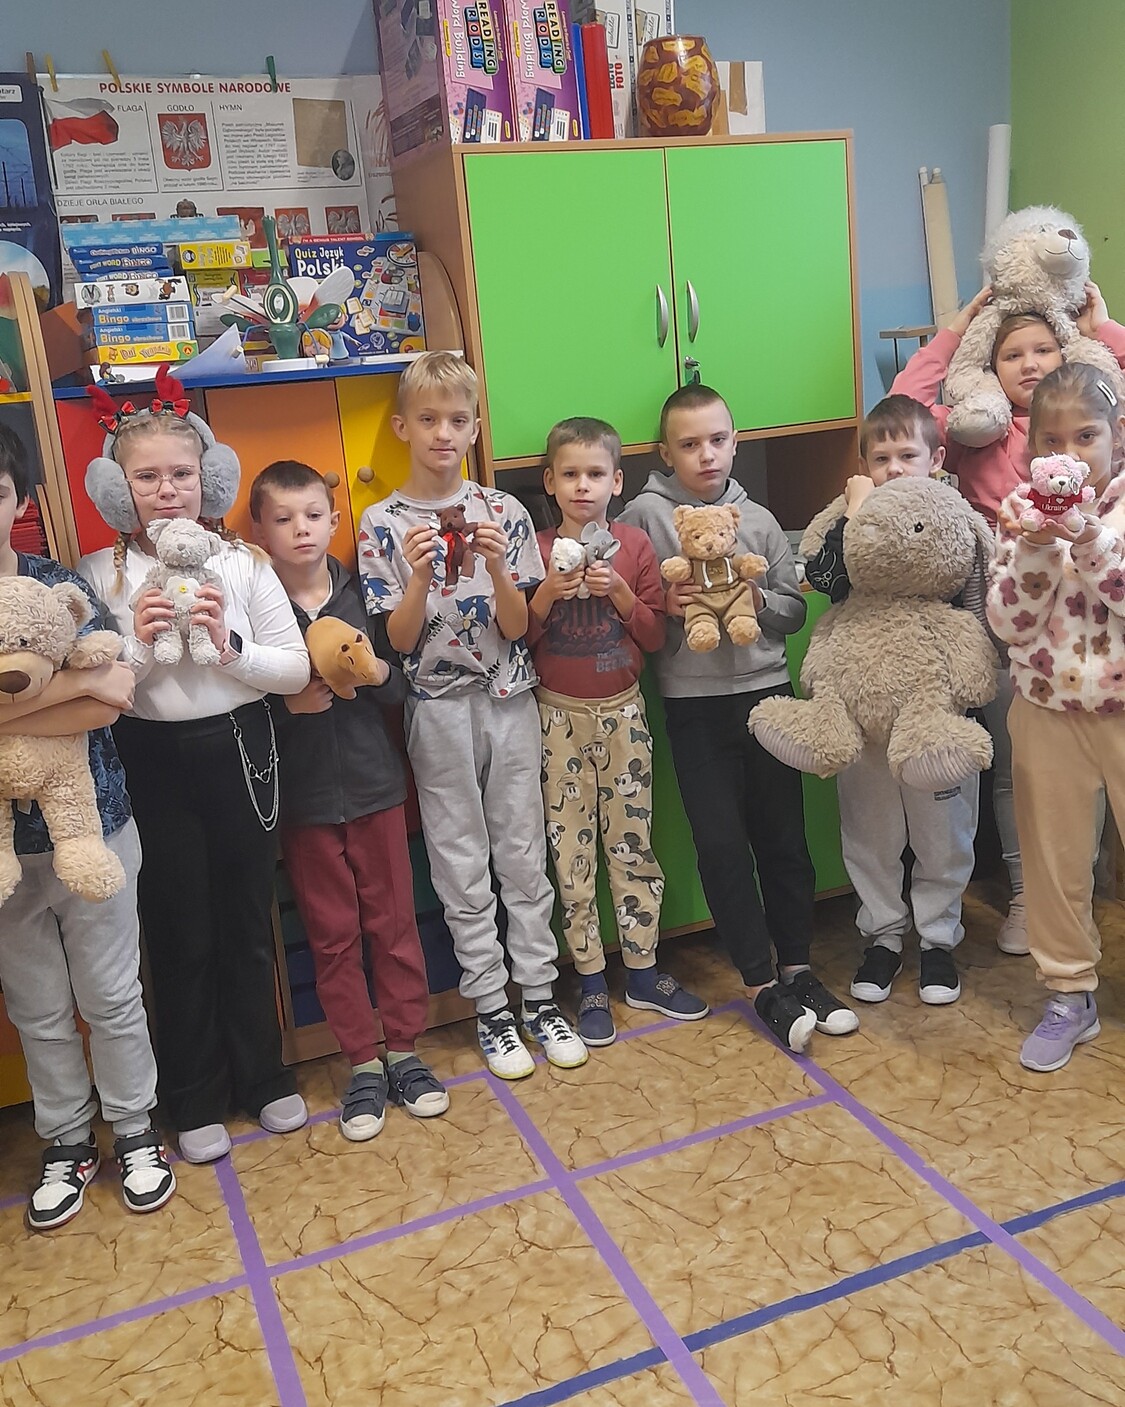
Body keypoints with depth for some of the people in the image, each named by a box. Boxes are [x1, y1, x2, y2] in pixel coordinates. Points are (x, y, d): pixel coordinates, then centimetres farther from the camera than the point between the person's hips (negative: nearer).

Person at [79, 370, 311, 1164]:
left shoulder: (244, 563, -2)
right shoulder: (100, 574, -3)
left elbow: (297, 671, -3)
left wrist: (229, 646, -18)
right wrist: (139, 645, -20)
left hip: (238, 751, 1)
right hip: (152, 762, -1)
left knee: (247, 923, 14)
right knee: (180, 934, 10)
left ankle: (262, 1076, 33)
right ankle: (196, 1099, 27)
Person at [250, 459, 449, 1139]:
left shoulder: (362, 591, 1)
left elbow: (402, 688, 3)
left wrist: (376, 669, -17)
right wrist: (289, 703, -20)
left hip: (374, 782, 2)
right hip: (303, 796, -1)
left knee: (393, 921, 9)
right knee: (333, 935, 8)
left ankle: (405, 1050, 25)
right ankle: (363, 1063, 22)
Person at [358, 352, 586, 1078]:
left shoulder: (504, 511, -1)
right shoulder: (383, 523, -4)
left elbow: (517, 627, -4)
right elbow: (400, 639, -7)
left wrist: (496, 568, -21)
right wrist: (418, 576, -23)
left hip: (510, 700, 1)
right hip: (438, 709, -1)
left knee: (525, 855, 8)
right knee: (463, 867, 7)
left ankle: (539, 995, 22)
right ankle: (491, 1008, 20)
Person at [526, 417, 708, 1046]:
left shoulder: (635, 545, 0)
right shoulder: (538, 550, -2)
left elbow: (656, 634, -1)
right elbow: (518, 637, -3)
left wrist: (620, 592, -16)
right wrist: (548, 593, -19)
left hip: (623, 710, 1)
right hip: (561, 715, -1)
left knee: (633, 841, 9)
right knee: (571, 850, 5)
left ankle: (643, 972, 22)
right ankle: (592, 983, 16)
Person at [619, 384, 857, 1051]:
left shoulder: (759, 519, 9)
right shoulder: (646, 513, 0)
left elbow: (795, 609, 10)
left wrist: (757, 601, -9)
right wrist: (665, 606, -16)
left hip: (766, 690, 3)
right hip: (694, 702, -2)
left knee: (784, 835, 7)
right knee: (722, 844, -2)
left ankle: (797, 968, 21)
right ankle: (762, 982, 9)